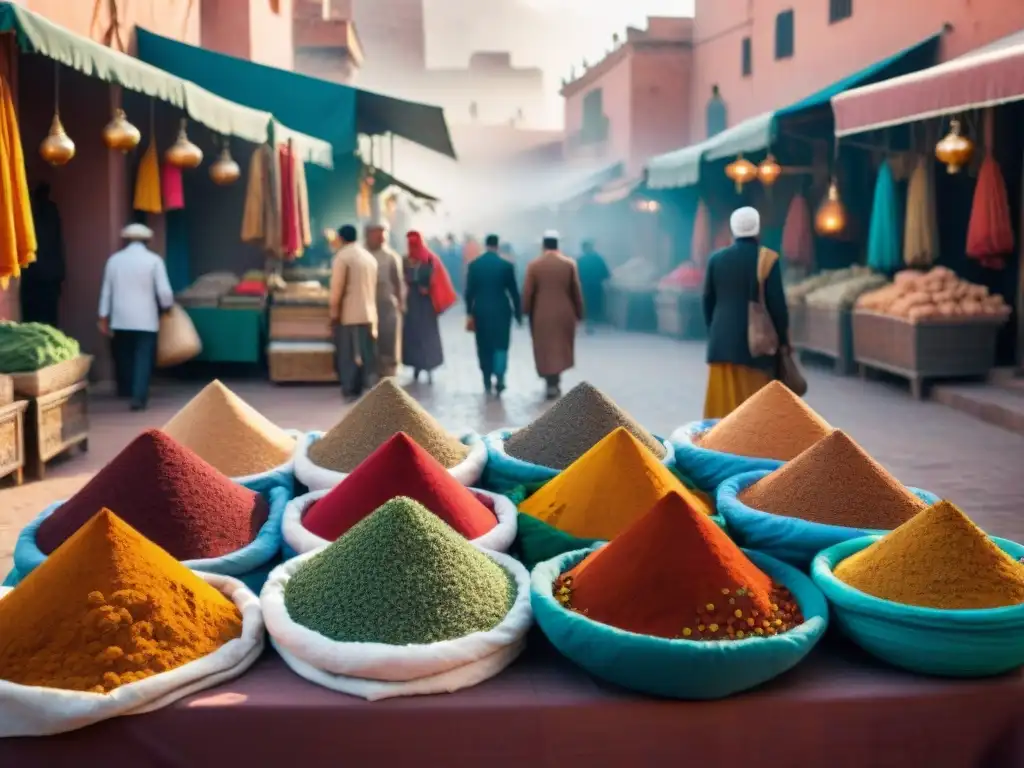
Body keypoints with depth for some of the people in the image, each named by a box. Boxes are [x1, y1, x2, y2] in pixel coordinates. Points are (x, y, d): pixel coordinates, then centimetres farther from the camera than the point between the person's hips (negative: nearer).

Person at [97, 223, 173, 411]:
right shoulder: (154, 260, -5)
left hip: (120, 319, 3)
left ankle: (126, 391, 31)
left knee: (123, 357, 17)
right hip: (145, 319, -3)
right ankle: (139, 397, -12)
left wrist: (103, 318, 10)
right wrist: (167, 306, 11)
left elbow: (106, 290, 6)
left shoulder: (114, 260, 4)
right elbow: (164, 291, -9)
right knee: (143, 359, -2)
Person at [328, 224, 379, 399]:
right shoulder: (370, 257, 11)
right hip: (369, 314, 6)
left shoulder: (342, 256, -10)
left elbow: (337, 289, -13)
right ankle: (370, 389, 12)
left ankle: (351, 390, 5)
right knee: (368, 354, 10)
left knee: (348, 355, 3)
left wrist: (334, 314, -8)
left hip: (349, 314, -6)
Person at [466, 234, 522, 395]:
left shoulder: (474, 265, -2)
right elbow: (513, 291, -2)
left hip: (480, 310, 2)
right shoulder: (507, 265, -6)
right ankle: (499, 377, -14)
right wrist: (518, 313, 6)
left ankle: (487, 381, 15)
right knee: (501, 345, 5)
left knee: (484, 346, 10)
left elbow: (469, 291, 0)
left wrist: (469, 312, 10)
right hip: (501, 310, -1)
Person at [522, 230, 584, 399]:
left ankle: (551, 383, 6)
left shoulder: (534, 265, -6)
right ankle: (555, 381, 17)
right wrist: (579, 312, 8)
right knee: (561, 347, 15)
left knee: (545, 349, 8)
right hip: (564, 313, 1)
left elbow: (527, 292, -5)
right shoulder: (569, 263, -4)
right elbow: (576, 291, -1)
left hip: (542, 314, -1)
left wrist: (526, 311, 7)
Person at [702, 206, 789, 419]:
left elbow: (708, 301, 7)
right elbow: (777, 302, -8)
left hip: (722, 342, 3)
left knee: (723, 402, 8)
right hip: (757, 342, -3)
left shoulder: (716, 258, 2)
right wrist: (783, 339, 2)